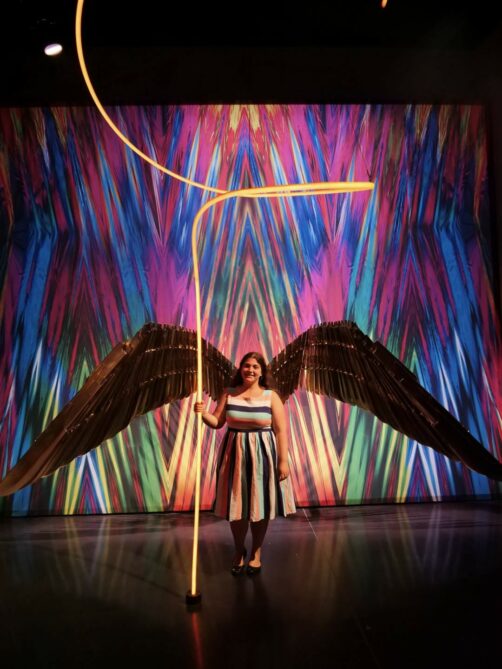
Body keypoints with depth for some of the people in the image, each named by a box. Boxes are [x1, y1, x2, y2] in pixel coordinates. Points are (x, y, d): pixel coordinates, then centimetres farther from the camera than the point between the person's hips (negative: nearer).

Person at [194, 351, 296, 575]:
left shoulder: (271, 396, -4)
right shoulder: (228, 394, 2)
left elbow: (281, 430, -6)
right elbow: (217, 422, 4)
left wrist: (283, 460, -10)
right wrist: (203, 413, -16)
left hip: (263, 454, -1)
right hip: (235, 453, 2)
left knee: (260, 505, 7)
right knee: (236, 505, 9)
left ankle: (256, 552, 27)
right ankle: (239, 550, 31)